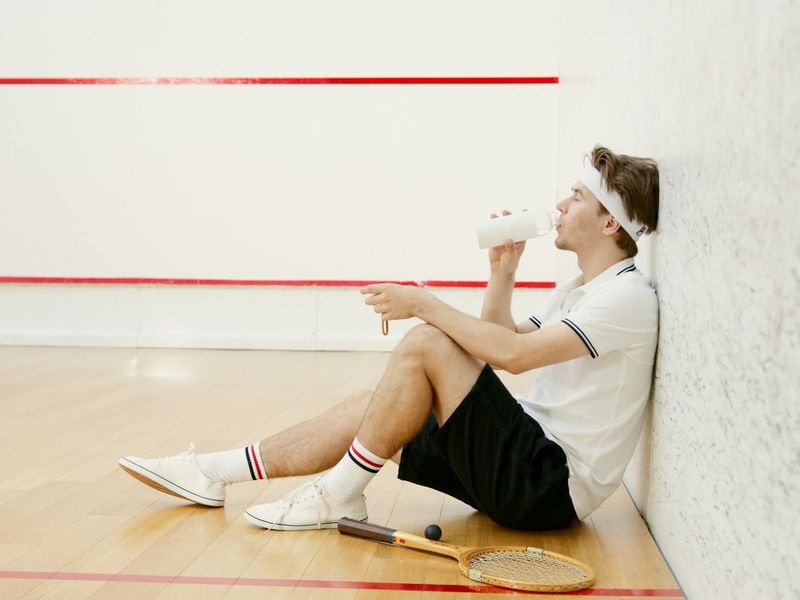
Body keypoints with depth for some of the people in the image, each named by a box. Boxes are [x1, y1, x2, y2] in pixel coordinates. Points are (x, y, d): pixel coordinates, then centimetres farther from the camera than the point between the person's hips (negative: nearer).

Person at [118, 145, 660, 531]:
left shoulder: (628, 294, -14)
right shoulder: (578, 291, 18)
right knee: (371, 406, 3)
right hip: (531, 464, 9)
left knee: (424, 345, -22)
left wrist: (424, 304, -18)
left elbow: (513, 354, -26)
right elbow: (500, 341, 23)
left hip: (553, 487, -9)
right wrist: (503, 270, 10)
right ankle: (212, 473, 8)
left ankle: (336, 496, -9)